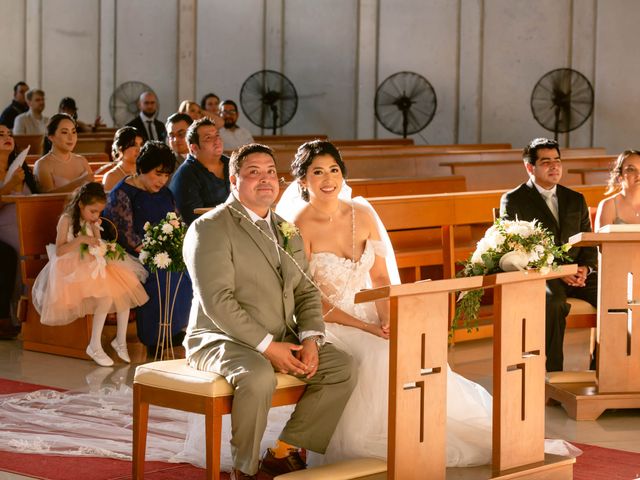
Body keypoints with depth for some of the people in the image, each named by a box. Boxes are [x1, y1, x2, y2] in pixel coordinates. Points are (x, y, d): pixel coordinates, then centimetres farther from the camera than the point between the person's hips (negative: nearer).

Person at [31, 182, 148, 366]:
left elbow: (97, 250, 13)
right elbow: (59, 251, -13)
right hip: (73, 268, -7)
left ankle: (121, 340, -2)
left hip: (94, 265, 7)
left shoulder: (94, 222, 11)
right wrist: (81, 239, -24)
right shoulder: (67, 220, -8)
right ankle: (94, 347, -18)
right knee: (105, 297, -28)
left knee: (123, 291, -14)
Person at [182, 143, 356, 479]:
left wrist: (310, 339, -7)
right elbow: (217, 302, -19)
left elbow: (305, 292, 14)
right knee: (259, 375, -37)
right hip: (222, 340, -8)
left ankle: (284, 452, 1)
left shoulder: (286, 232, 16)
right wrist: (268, 347, -22)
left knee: (342, 367, -9)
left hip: (281, 340, 8)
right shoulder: (210, 228, -10)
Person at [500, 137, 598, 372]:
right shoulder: (513, 201, 4)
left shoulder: (576, 200, 20)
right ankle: (552, 373, -31)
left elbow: (589, 244, 17)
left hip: (577, 275, 5)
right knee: (553, 301, -38)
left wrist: (585, 268, -7)